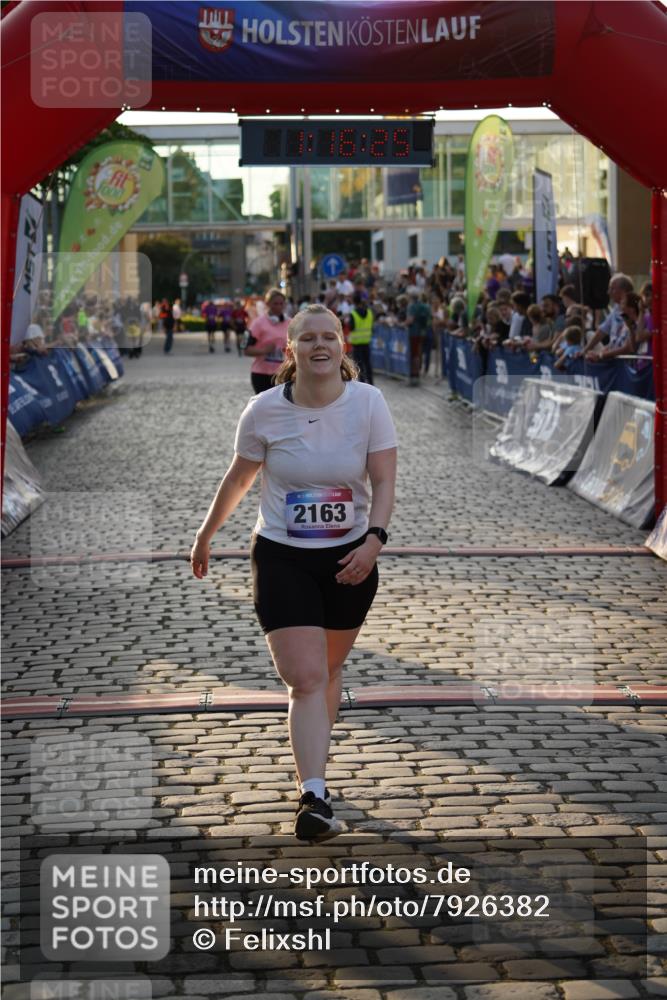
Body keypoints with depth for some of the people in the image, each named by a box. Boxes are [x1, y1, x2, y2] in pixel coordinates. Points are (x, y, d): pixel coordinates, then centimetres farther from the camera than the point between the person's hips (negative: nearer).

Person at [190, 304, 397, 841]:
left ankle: (312, 763, 40)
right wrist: (205, 536, 17)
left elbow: (384, 480, -8)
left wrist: (374, 539, -24)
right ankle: (315, 796, -16)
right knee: (306, 679, -14)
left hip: (350, 558, 2)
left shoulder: (368, 402, -8)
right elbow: (238, 478, 7)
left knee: (329, 671, 17)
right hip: (281, 559, -2)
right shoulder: (265, 410, -8)